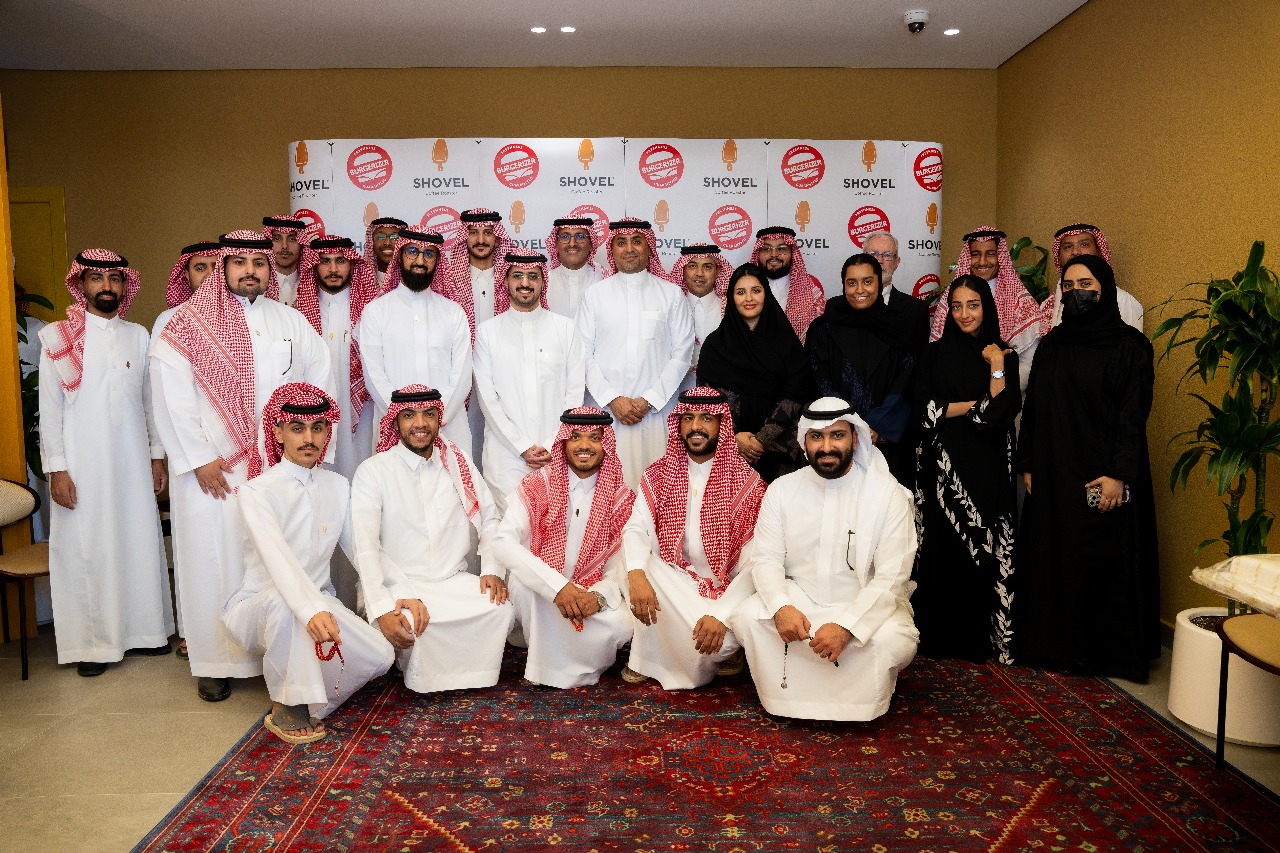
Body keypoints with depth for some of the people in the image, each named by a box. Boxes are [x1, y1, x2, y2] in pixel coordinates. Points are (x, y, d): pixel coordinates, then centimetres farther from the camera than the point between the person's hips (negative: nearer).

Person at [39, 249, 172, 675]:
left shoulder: (139, 336, 8)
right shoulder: (58, 337, -1)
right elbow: (50, 409, -3)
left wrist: (157, 456, 9)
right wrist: (56, 469, -7)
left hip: (132, 461, 3)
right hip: (81, 464, -3)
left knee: (140, 541, 6)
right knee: (85, 548, 2)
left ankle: (143, 629, 19)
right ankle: (92, 642, 12)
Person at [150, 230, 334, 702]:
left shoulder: (290, 321, 10)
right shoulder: (188, 324, 0)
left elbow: (320, 378, 14)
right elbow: (170, 394, -7)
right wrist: (199, 459, -10)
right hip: (213, 468, -2)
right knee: (215, 560, 3)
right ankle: (215, 663, 15)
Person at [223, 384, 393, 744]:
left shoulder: (338, 486, 5)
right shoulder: (256, 491, -13)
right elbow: (277, 557, -32)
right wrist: (311, 610, -49)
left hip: (320, 601, 4)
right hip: (259, 605, -4)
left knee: (379, 656, -20)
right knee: (283, 601, -39)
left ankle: (307, 703, 6)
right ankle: (286, 706, -17)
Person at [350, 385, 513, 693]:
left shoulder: (458, 463, 10)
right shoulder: (373, 471, -4)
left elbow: (489, 520, 13)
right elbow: (365, 547, -13)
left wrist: (493, 571, -5)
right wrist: (382, 608, -25)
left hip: (454, 581, 4)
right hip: (398, 585, -3)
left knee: (503, 609, -23)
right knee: (410, 622, -34)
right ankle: (421, 679, -1)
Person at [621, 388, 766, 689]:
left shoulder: (747, 481, -8)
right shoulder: (659, 475, 3)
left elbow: (754, 563, -14)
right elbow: (635, 529, -8)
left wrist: (722, 614, -27)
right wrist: (636, 574, -31)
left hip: (726, 589, -3)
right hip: (673, 584, 3)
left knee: (716, 641, -31)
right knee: (639, 566, -27)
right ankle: (646, 658, -4)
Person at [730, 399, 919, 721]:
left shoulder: (888, 494, -10)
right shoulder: (783, 489, -1)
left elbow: (892, 577, -15)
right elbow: (765, 558, -4)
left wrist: (846, 625, -28)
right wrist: (782, 607, -25)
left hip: (867, 604, -2)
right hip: (799, 597, 2)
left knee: (893, 640, -32)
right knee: (748, 617, -24)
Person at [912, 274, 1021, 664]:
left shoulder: (1005, 356, 9)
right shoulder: (935, 355, 7)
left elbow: (1005, 411, -5)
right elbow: (925, 408, -5)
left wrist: (997, 365, -8)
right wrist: (978, 405, -6)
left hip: (988, 470, 1)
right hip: (943, 468, 0)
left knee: (986, 553, -1)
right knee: (942, 551, -2)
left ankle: (987, 638, 11)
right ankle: (941, 637, 9)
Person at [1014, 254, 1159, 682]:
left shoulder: (1128, 345, -4)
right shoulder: (1051, 344, 11)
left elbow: (1133, 415, -10)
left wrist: (1119, 474, -18)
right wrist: (1028, 465, 7)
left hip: (1103, 476, -5)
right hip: (1052, 476, 5)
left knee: (1103, 562, -1)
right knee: (1050, 557, 8)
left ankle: (1111, 651, 12)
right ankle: (1055, 643, 20)